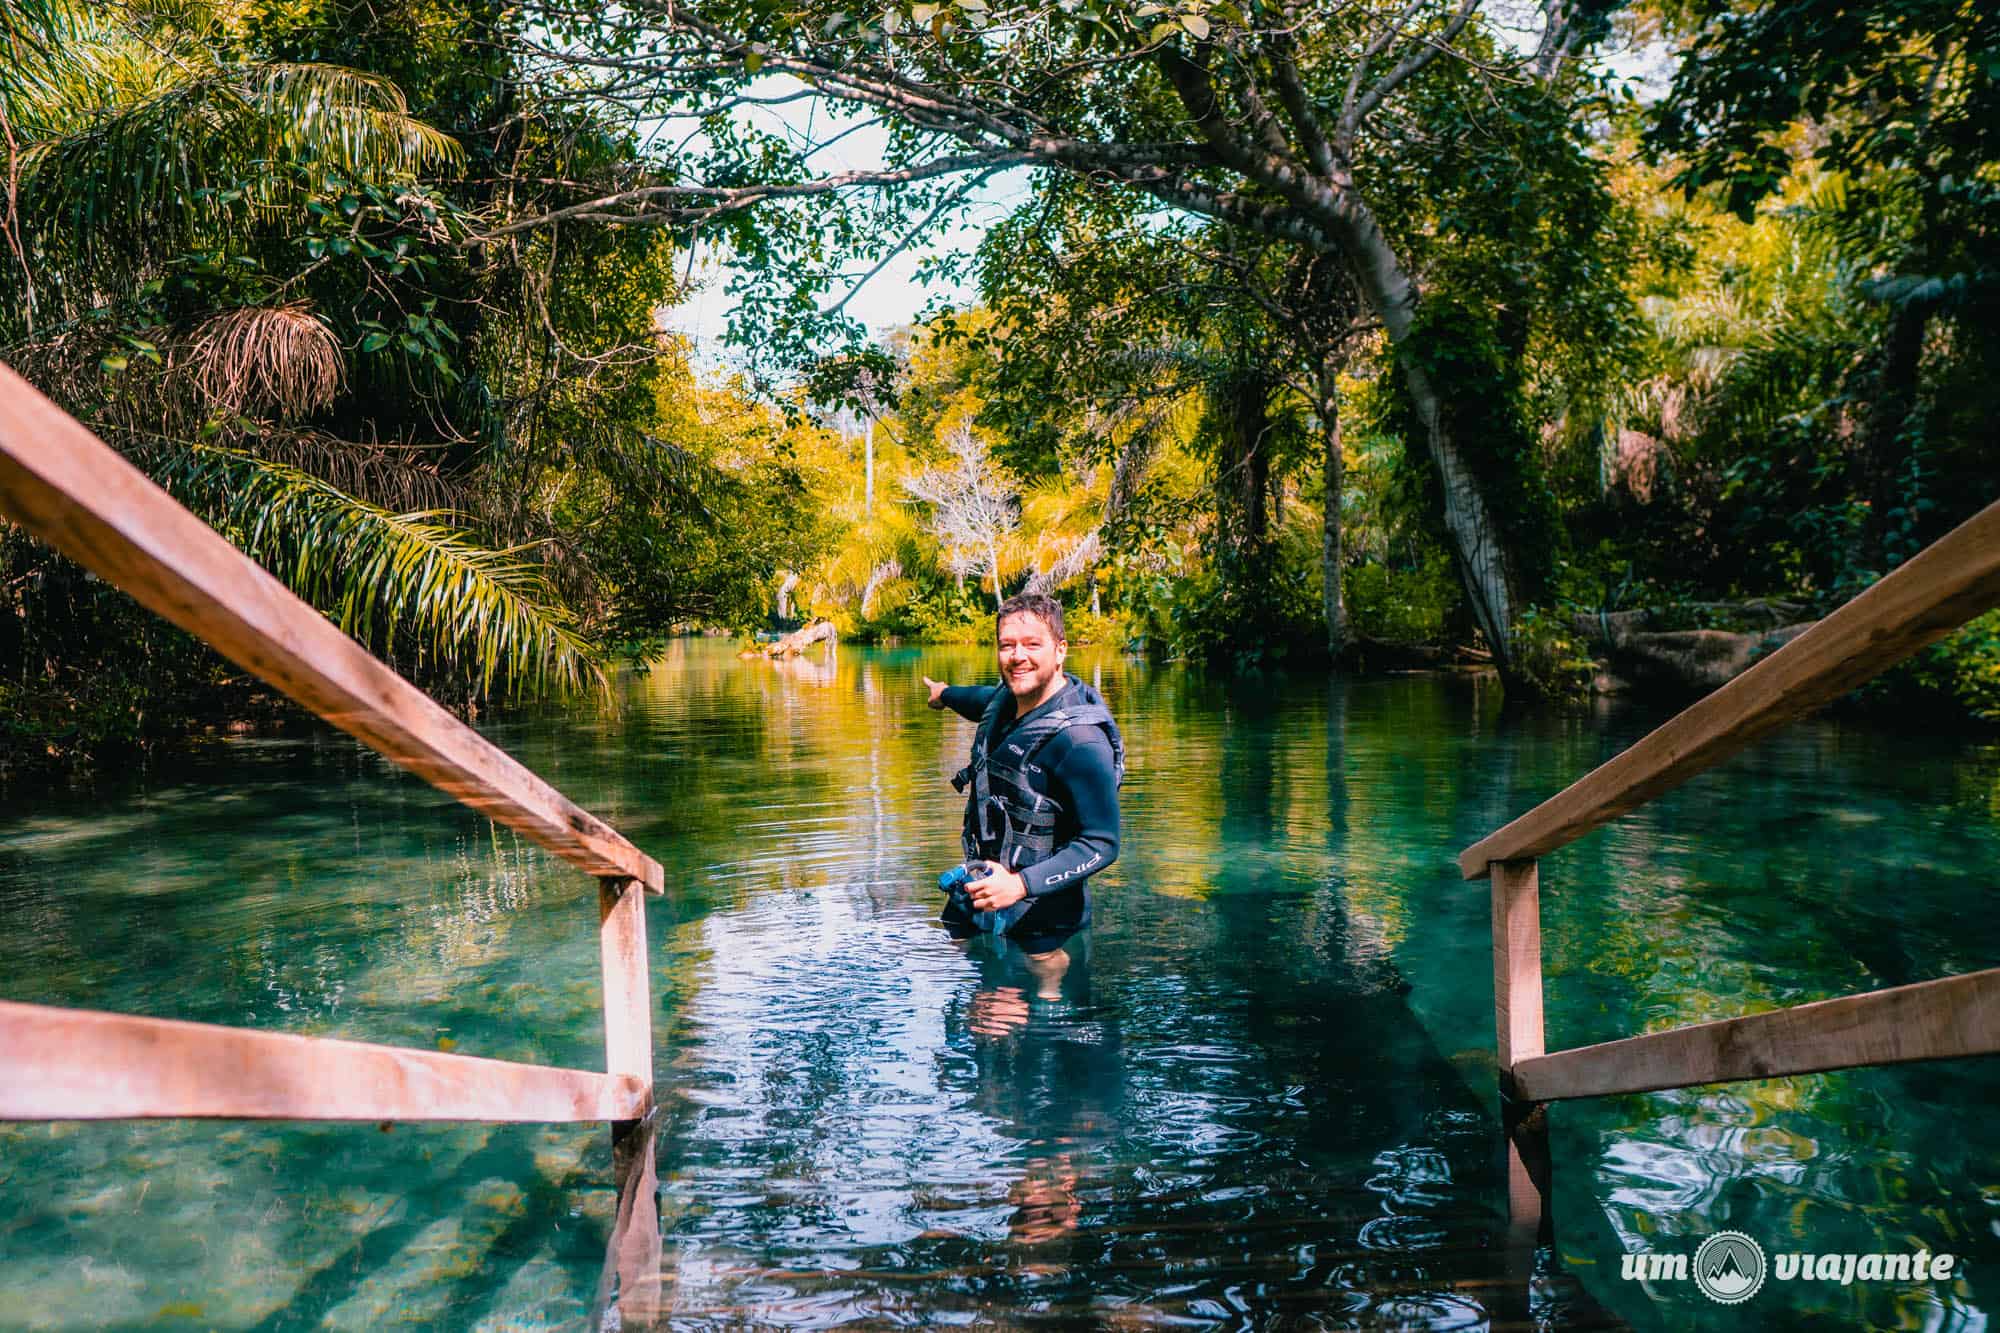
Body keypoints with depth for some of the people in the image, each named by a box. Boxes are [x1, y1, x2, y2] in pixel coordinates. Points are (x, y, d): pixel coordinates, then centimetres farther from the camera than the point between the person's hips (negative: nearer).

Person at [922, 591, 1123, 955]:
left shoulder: (1081, 739, -26)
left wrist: (1020, 884, -31)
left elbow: (1101, 843, -24)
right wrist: (945, 693, 45)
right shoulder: (1008, 697, -3)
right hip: (981, 883, 8)